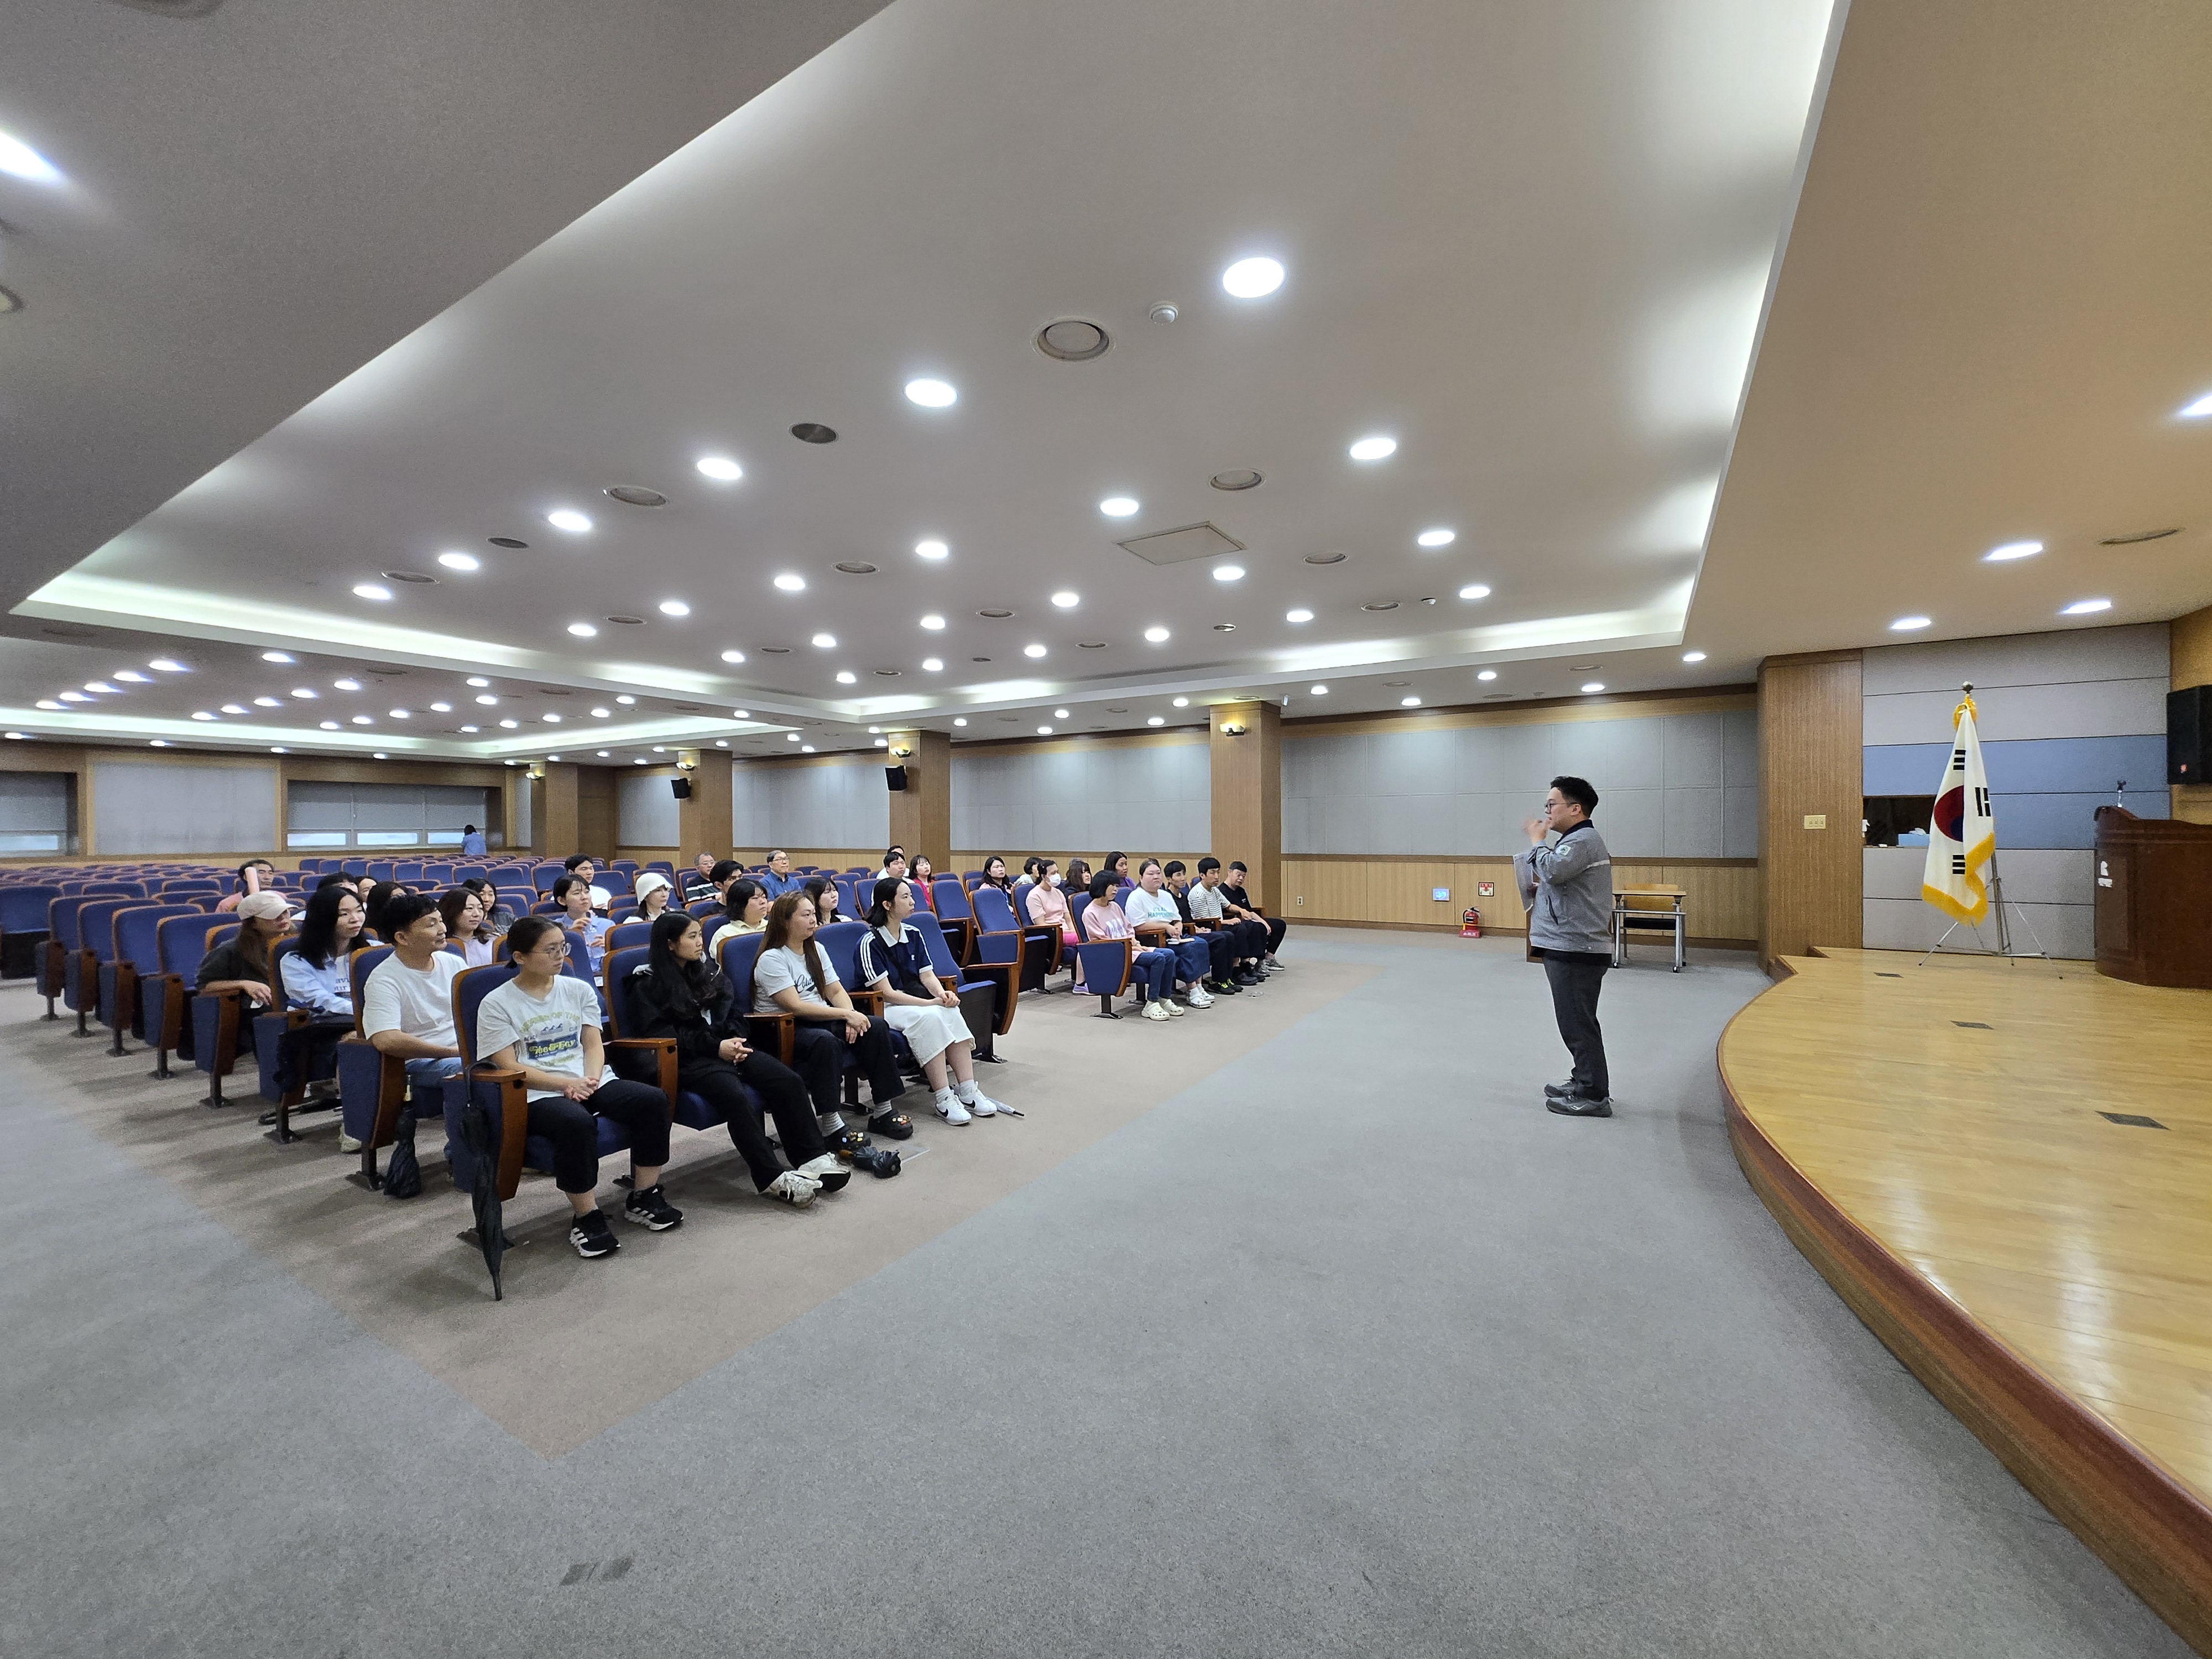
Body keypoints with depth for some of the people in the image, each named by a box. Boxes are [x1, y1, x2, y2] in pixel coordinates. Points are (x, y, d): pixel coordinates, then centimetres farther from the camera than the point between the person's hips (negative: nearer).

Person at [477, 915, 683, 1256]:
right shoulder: (496, 1005, -1)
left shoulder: (578, 990, 12)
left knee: (653, 1100, -20)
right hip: (536, 1094, -5)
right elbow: (508, 1067, -8)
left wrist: (589, 1080, -13)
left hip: (589, 1082, 5)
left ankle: (643, 1199, -4)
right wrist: (567, 1083, -19)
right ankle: (586, 1216, -17)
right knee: (576, 1122, -38)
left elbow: (593, 1044, 9)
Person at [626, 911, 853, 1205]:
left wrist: (734, 1040, -3)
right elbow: (659, 1034, -9)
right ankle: (771, 1179, -29)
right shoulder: (647, 983, 2)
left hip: (725, 1046, 6)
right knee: (735, 1097, -34)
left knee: (789, 1081, -19)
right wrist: (716, 1047, -16)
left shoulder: (706, 968, 18)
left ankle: (813, 1158, -18)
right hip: (688, 1060, -5)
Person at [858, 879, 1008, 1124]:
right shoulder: (870, 943, -14)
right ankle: (943, 1099, -29)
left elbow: (928, 976, 6)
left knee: (951, 1012, -24)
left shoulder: (913, 935, 7)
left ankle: (967, 1092, -24)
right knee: (929, 1017, -34)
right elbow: (886, 993, -17)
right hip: (882, 1008, -6)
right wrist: (931, 1002, -23)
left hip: (913, 998, 6)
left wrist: (942, 994, -18)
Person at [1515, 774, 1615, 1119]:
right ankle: (1585, 1081, 29)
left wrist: (1537, 840, -13)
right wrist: (1540, 889, 9)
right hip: (1568, 946, 11)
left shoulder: (1584, 839, -14)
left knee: (1578, 1024, -4)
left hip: (1576, 949, -11)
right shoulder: (1576, 839, 19)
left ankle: (1594, 1096, 5)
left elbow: (1553, 870, -30)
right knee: (1576, 1022, 18)